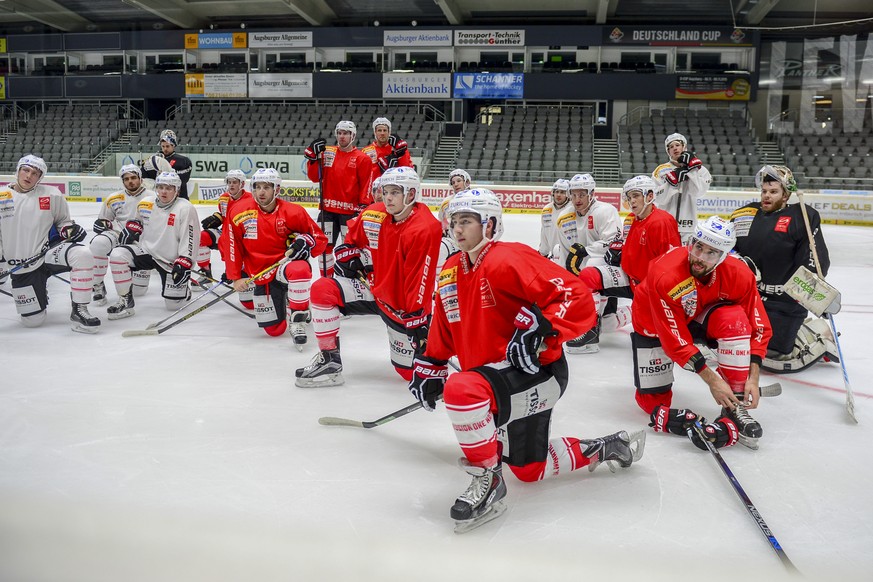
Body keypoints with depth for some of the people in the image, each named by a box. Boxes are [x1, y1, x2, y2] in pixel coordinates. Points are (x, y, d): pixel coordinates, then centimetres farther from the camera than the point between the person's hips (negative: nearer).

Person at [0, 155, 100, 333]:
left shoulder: (52, 194, -1)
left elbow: (62, 220, 14)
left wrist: (69, 228, -9)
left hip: (49, 253, -1)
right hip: (21, 267, 1)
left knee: (82, 255, -35)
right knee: (32, 320, -3)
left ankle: (78, 311, -25)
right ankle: (39, 296, 36)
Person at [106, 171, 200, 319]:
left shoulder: (186, 209, -15)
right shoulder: (146, 204, 1)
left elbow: (190, 239, -16)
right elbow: (139, 219, 25)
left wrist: (183, 265, -21)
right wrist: (132, 227, 3)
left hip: (171, 261, -4)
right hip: (146, 250, 4)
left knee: (173, 304, -4)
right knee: (117, 255, -23)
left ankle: (183, 289, 35)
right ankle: (125, 301, -11)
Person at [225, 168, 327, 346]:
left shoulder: (293, 212, -10)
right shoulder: (239, 211, -6)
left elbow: (320, 239, -2)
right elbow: (233, 246, 1)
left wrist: (305, 242, -22)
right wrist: (236, 277, -2)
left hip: (288, 263, -3)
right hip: (262, 275, 3)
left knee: (300, 270, -42)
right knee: (274, 330, 6)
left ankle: (298, 321, -26)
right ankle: (282, 301, 41)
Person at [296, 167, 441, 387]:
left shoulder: (425, 228, -25)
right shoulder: (373, 215, -7)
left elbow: (421, 280, -26)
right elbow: (352, 240, 16)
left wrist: (419, 321, -25)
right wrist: (351, 264, 2)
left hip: (403, 305, -5)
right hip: (373, 288, 5)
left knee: (410, 370, -3)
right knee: (322, 289, -17)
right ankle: (329, 361, -8)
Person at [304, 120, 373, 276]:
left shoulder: (362, 158, -1)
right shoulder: (327, 152, 10)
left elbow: (367, 185, -4)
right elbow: (314, 177, 6)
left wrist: (364, 206, -11)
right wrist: (314, 157, -6)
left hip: (351, 210, -4)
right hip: (328, 209, 4)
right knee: (325, 245, 9)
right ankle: (326, 278, 21)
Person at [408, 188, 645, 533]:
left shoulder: (509, 259, -18)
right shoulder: (450, 273, 8)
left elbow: (577, 298, -24)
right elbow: (443, 330, 22)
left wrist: (537, 327, -33)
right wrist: (429, 369, 16)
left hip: (537, 371, -9)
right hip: (498, 380, 9)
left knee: (461, 389, -35)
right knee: (529, 469, 18)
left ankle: (487, 481, -15)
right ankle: (604, 449, 38)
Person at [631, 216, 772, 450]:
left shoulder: (739, 275, -25)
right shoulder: (664, 275, -37)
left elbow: (759, 327, -16)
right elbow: (674, 339, -32)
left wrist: (753, 377, -26)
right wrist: (711, 380, -31)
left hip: (700, 315, 3)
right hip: (655, 323, -3)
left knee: (735, 320, -31)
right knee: (652, 399, -4)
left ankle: (735, 406, -22)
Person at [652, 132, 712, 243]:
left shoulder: (699, 169, 6)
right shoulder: (661, 170, 5)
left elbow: (699, 192, -11)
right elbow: (660, 198, -6)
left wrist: (691, 168, -12)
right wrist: (673, 178, -16)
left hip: (688, 226, 0)